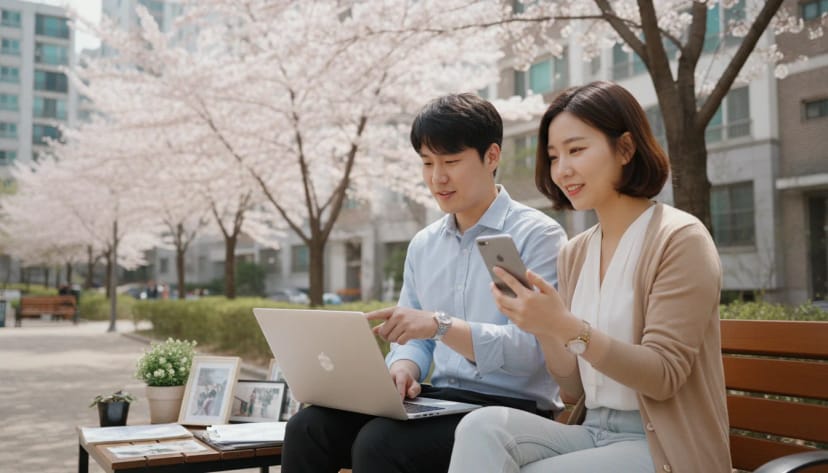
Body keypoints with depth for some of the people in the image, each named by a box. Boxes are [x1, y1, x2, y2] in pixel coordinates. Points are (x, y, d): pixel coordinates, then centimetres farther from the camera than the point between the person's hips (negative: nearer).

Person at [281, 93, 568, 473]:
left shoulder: (537, 235, -7)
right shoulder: (423, 245, 13)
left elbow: (531, 349, -18)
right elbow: (413, 336, 15)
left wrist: (440, 324, -28)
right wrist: (404, 368, -9)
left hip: (511, 409, -6)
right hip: (438, 400, 6)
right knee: (309, 427, -14)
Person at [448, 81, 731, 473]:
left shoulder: (680, 238, -10)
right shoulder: (574, 254, 8)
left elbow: (664, 377, -16)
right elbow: (576, 389, 9)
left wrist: (566, 326, -27)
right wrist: (544, 329, -11)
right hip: (594, 433, 5)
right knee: (482, 427, -22)